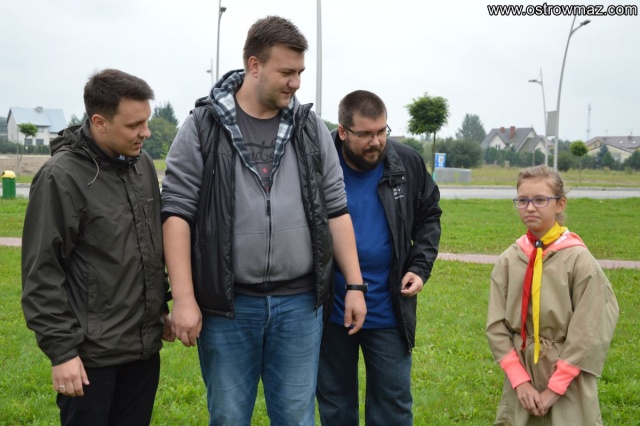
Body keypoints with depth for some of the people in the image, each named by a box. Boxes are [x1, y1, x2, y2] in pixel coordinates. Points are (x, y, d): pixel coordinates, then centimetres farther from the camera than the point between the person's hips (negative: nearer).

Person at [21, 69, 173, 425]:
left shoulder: (142, 163, 6)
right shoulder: (62, 177, -14)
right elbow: (42, 273, -14)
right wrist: (60, 349, -14)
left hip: (145, 346, 6)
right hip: (91, 354, -6)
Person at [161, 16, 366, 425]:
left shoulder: (312, 128, 6)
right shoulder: (202, 127, -2)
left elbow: (336, 210, 8)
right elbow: (177, 212, -5)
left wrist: (355, 285, 4)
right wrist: (184, 298, -11)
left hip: (300, 303, 2)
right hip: (227, 304, -2)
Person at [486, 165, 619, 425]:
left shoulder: (579, 259, -11)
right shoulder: (508, 260, -1)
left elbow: (587, 333, -11)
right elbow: (496, 325, -1)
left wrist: (554, 388, -12)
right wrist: (519, 380, -9)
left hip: (567, 379, -3)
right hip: (521, 376, 3)